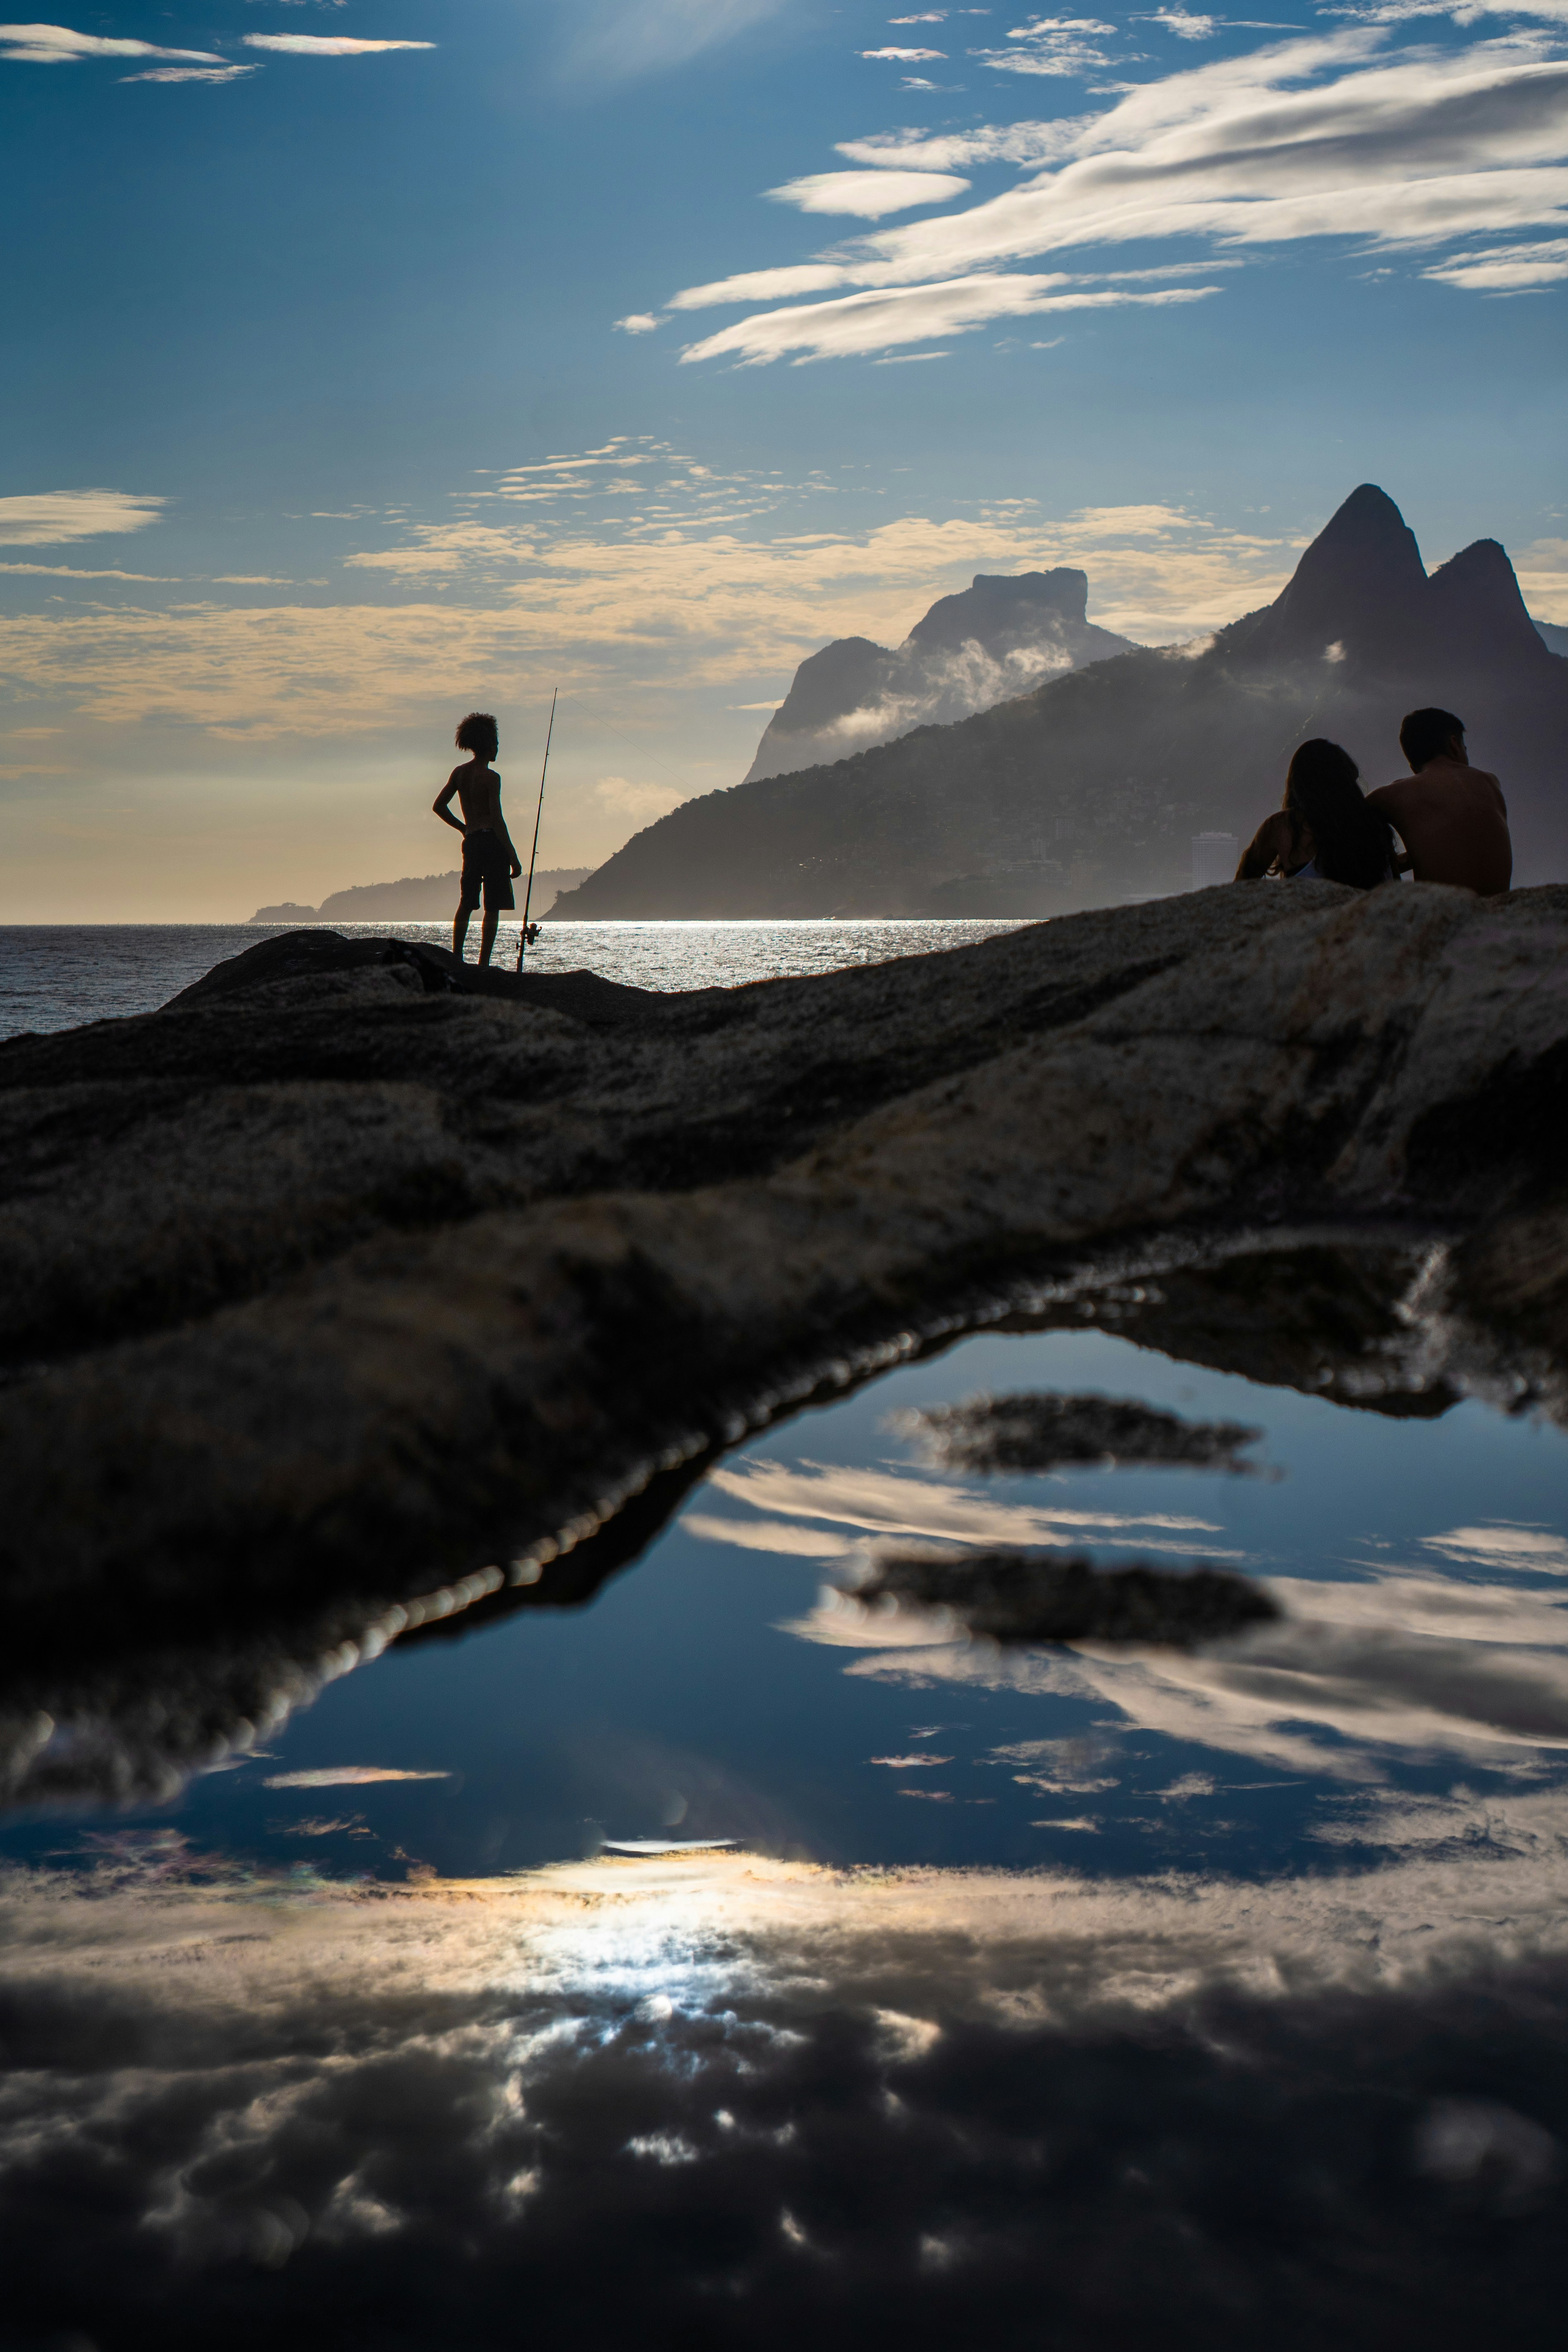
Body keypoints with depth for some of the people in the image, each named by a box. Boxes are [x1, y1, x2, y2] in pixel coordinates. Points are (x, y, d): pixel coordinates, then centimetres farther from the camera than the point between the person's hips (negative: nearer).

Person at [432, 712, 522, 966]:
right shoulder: (490, 777, -11)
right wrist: (514, 858, -14)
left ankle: (456, 958, 10)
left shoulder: (459, 773, 10)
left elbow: (439, 806, 13)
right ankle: (484, 964, -7)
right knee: (492, 908, -3)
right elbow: (497, 821, -16)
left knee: (466, 903, 14)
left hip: (470, 842, 7)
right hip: (492, 842, -7)